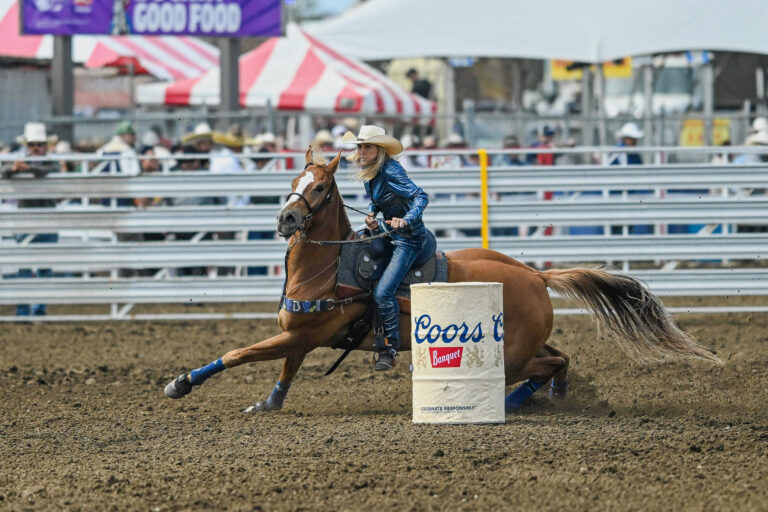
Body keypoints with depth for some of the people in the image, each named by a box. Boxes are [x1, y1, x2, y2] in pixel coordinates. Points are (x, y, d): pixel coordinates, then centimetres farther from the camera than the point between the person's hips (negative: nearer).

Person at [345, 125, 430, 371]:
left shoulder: (391, 172, -24)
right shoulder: (368, 171, 3)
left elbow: (420, 196, -30)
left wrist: (407, 220, -45)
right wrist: (371, 214, -1)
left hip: (408, 238, -10)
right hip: (387, 231, 10)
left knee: (383, 293, -18)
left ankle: (390, 348, -5)